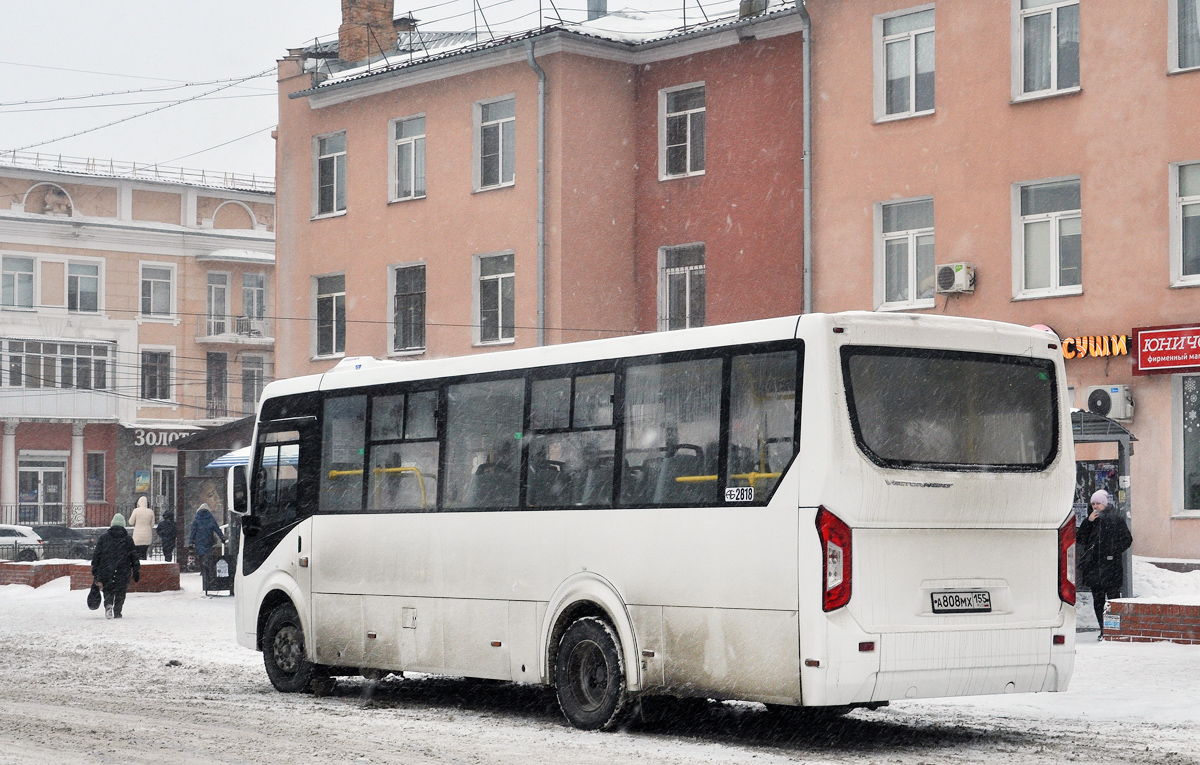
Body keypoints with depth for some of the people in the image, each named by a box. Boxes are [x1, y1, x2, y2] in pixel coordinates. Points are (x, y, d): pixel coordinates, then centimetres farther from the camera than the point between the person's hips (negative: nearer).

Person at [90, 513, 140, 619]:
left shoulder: (103, 537, 5)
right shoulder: (128, 539, 5)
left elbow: (96, 555, 5)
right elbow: (134, 556, 6)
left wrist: (94, 572, 9)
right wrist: (136, 572, 13)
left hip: (106, 571, 0)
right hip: (123, 573, 0)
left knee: (108, 591, 10)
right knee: (120, 593, 11)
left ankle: (108, 604, -18)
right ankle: (117, 612, 2)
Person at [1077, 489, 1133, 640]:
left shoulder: (1116, 520, 1)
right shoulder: (1090, 521, 14)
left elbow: (1127, 539, 2)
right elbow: (1079, 539, 5)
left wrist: (1114, 551, -9)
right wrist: (1088, 522, -3)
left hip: (1111, 564, -4)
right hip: (1094, 566, 4)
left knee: (1113, 597, -7)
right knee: (1097, 599, 5)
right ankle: (1103, 629, 10)